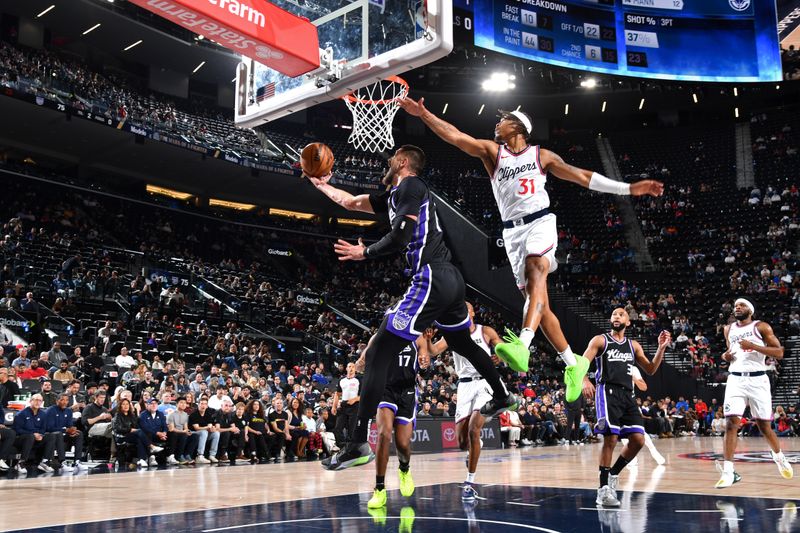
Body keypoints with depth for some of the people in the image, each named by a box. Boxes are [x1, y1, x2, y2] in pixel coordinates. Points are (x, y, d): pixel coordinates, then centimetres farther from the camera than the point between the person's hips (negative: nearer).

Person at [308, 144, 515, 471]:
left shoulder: (410, 186, -6)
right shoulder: (395, 195, 21)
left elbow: (400, 238, -16)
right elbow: (351, 202, 30)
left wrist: (365, 253, -1)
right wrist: (320, 184, 33)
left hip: (430, 281, -11)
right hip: (450, 279, 11)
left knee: (378, 355, -10)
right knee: (463, 343, 34)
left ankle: (359, 446, -11)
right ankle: (502, 397, 52)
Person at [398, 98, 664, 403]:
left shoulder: (541, 155, 10)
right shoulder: (492, 151, 13)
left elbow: (583, 177, 12)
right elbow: (454, 136, 1)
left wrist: (629, 188, 8)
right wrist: (423, 114, -11)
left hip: (540, 221, -3)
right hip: (512, 230, 3)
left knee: (536, 269, -33)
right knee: (536, 298, 1)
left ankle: (523, 345, -52)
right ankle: (574, 363, 13)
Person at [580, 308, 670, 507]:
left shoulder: (633, 345, 20)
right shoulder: (600, 340, 6)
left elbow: (650, 370, 18)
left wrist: (661, 348, 5)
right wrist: (584, 381, -24)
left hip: (627, 394, 5)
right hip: (608, 392, -5)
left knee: (638, 439, -5)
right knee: (610, 438, -15)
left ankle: (613, 474, 16)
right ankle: (604, 489, -6)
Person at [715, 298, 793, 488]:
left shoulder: (761, 327, -1)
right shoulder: (729, 329, 13)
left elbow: (779, 352, -8)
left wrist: (753, 346, -18)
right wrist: (726, 355, 5)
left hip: (757, 380, -2)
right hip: (735, 379, 3)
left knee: (764, 425, 7)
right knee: (731, 423, -12)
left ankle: (778, 456, 37)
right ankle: (728, 471, -14)